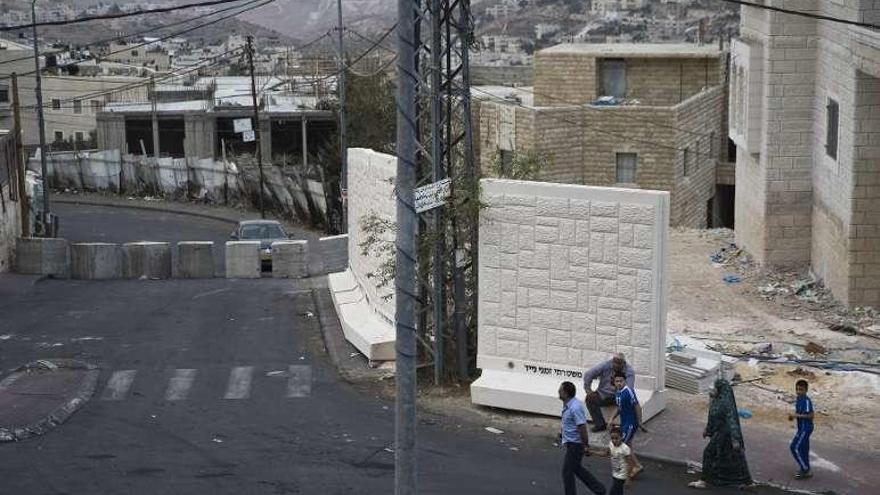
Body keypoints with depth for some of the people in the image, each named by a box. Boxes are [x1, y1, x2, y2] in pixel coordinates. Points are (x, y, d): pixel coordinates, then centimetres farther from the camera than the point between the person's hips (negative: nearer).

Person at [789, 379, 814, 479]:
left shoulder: (806, 401, -21)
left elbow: (810, 415, -24)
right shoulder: (798, 399, 8)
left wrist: (797, 416, -24)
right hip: (802, 427, 10)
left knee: (795, 447, -9)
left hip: (806, 428, -10)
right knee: (803, 448, 15)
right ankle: (806, 470, 24)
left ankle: (805, 470, -2)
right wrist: (793, 416, 2)